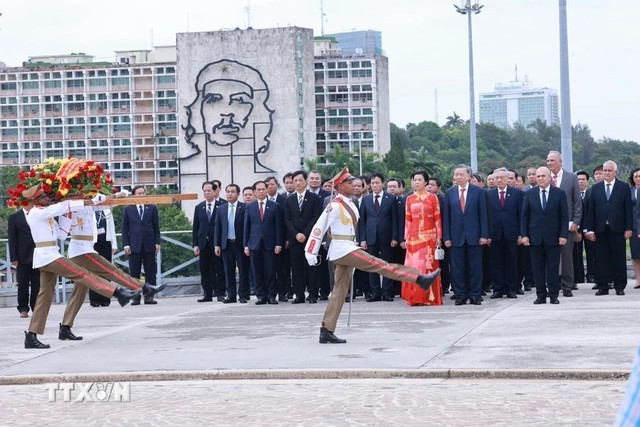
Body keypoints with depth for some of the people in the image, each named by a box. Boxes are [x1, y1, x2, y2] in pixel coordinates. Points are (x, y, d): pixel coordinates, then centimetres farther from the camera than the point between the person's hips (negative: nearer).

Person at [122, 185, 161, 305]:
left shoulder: (152, 208, 9)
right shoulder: (127, 209, 6)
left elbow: (156, 227, 9)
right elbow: (125, 229, 5)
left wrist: (157, 242, 1)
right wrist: (126, 244, -3)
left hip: (149, 245, 1)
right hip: (134, 246, -1)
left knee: (150, 273, 1)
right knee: (134, 273, -2)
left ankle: (149, 297, 5)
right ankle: (135, 297, 1)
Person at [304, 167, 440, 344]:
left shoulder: (350, 204, 13)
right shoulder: (335, 206, -13)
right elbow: (319, 228, -14)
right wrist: (310, 252, -15)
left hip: (348, 249, 10)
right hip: (342, 249, -10)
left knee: (340, 290, 8)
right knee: (378, 264, -13)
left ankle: (326, 332, 8)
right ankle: (420, 278, -18)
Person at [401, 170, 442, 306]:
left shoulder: (433, 198, 3)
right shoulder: (409, 199, 10)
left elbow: (437, 218, 2)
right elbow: (407, 220, 10)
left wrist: (439, 237, -3)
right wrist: (406, 238, 5)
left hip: (429, 236, -2)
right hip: (414, 236, 2)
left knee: (429, 265, -3)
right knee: (414, 266, 0)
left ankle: (429, 297, 1)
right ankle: (415, 297, 5)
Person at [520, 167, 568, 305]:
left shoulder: (559, 193, 2)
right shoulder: (530, 194, 7)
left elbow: (564, 216, 1)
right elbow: (524, 216, 6)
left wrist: (563, 235, -7)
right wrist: (524, 235, -2)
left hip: (553, 237, -2)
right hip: (535, 237, 2)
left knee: (553, 268, 2)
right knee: (537, 268, 3)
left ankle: (553, 295, 8)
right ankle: (541, 295, 9)